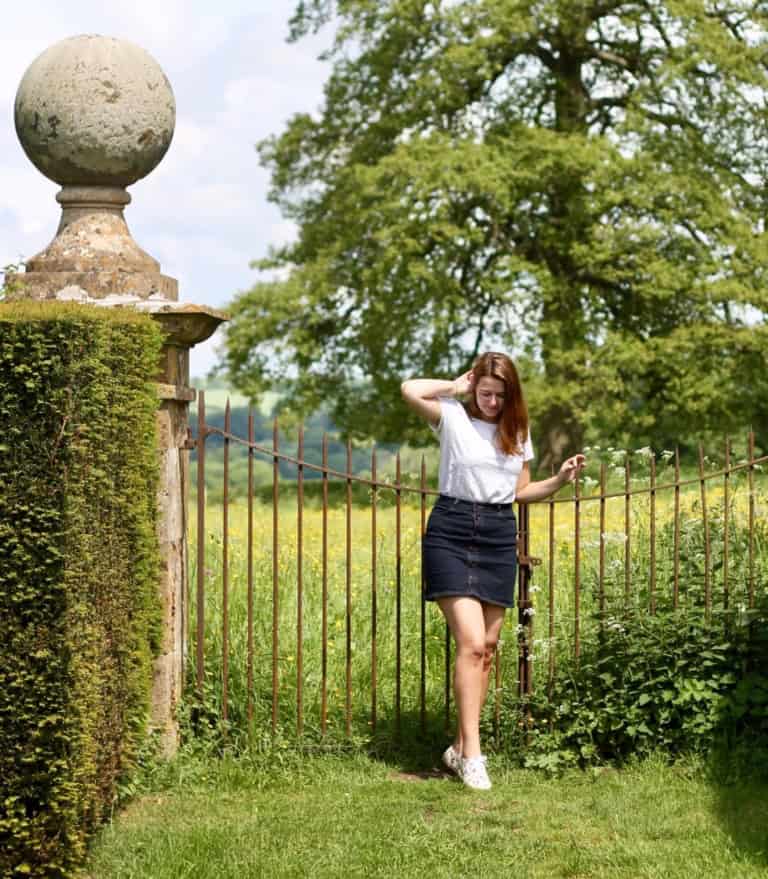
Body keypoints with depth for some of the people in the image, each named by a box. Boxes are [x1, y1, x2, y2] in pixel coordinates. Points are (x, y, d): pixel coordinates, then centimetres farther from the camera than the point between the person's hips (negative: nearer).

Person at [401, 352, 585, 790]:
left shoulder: (518, 431, 13)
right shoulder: (454, 417, -1)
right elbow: (411, 390, -18)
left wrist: (560, 480, 2)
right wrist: (456, 387, -4)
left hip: (499, 537, 5)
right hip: (452, 532, -5)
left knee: (488, 647, 5)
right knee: (472, 643, -16)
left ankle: (461, 746, 15)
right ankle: (472, 754, -16)